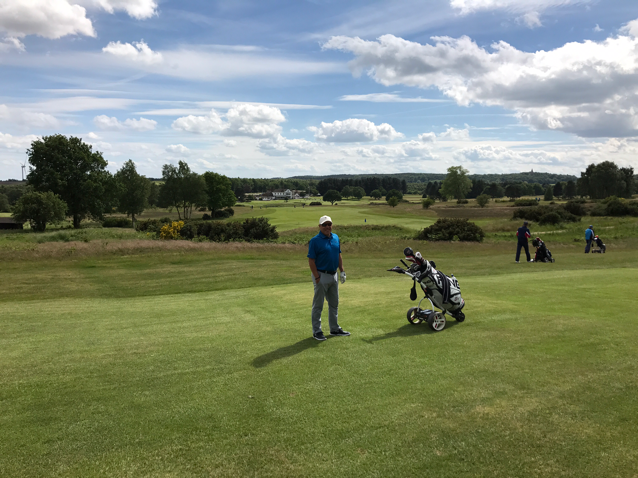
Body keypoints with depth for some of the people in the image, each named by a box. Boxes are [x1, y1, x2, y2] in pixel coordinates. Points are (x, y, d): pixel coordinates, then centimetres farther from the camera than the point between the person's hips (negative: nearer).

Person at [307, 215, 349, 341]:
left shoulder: (335, 238, 7)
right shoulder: (315, 241, -13)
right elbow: (311, 261, -14)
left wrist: (342, 271, 10)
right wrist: (317, 277, -18)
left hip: (333, 275, 7)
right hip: (321, 275, -7)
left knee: (334, 304, 15)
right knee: (318, 305, 2)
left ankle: (334, 329, 26)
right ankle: (316, 331, 11)